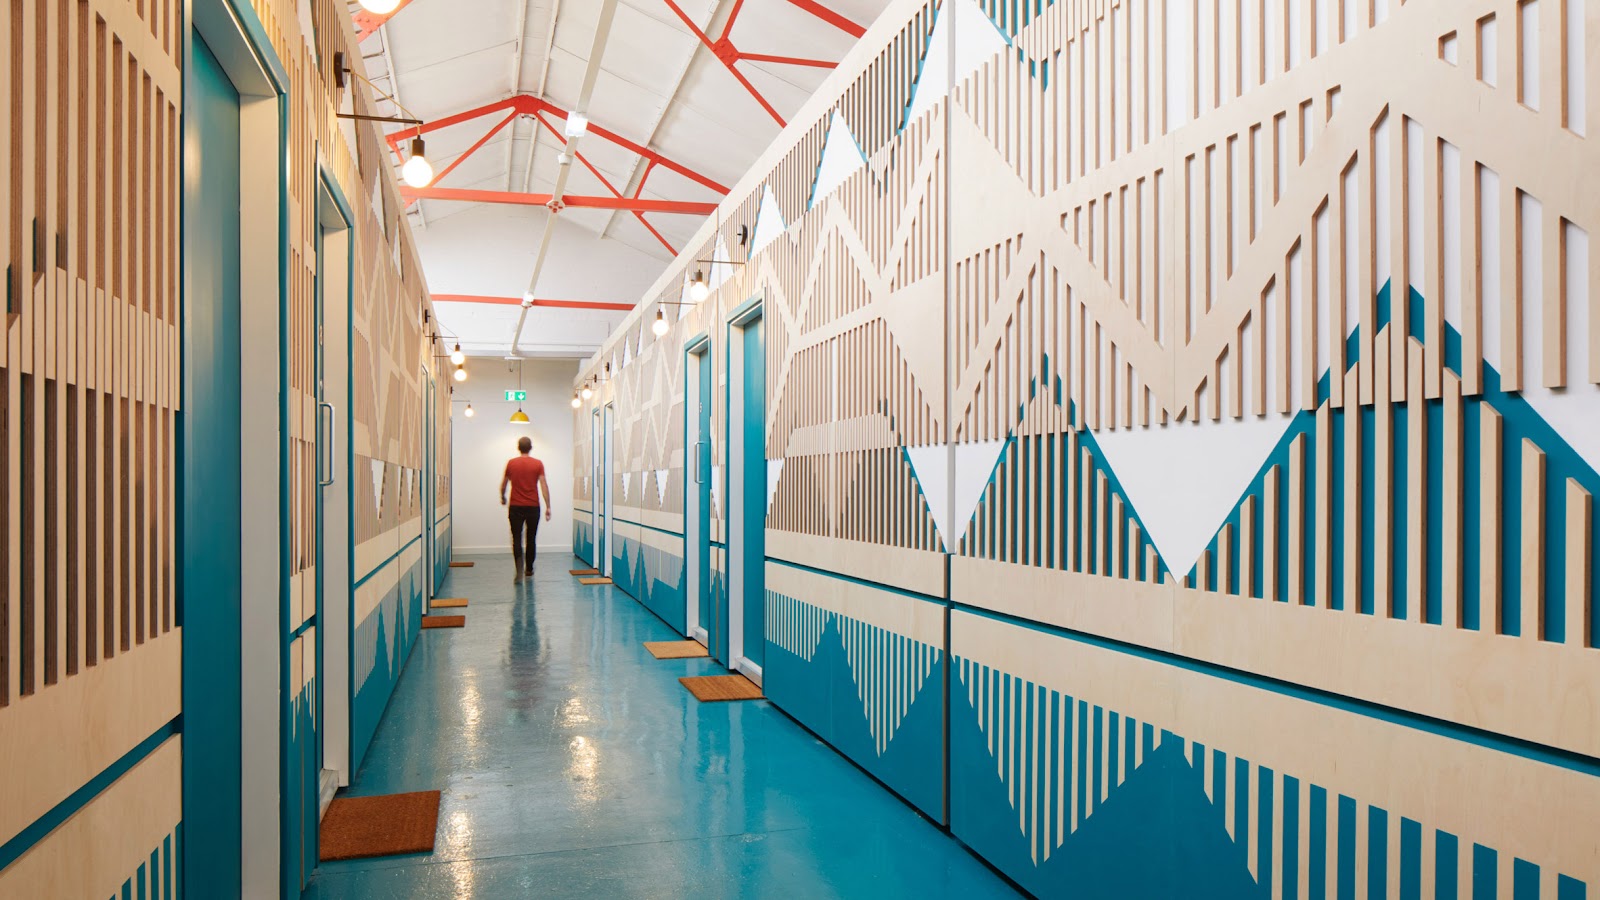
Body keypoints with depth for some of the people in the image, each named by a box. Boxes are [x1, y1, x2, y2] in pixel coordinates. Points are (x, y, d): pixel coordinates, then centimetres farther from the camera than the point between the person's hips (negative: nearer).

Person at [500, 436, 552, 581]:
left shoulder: (511, 463, 2)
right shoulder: (538, 464, -1)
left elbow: (503, 484, 13)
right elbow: (543, 485, -7)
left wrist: (502, 498, 32)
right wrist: (548, 506, -4)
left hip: (516, 507, 0)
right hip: (533, 507, 0)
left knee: (516, 539, -3)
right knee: (531, 539, 15)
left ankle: (519, 568, -26)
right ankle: (528, 569, 25)